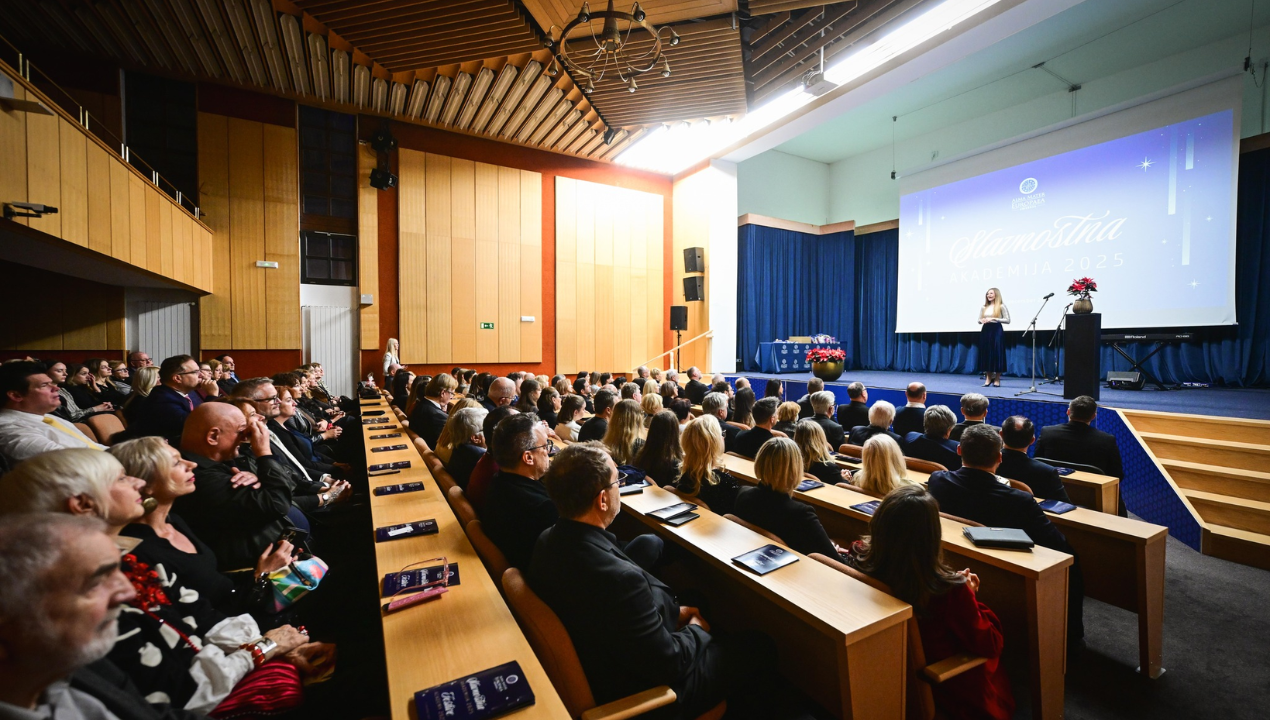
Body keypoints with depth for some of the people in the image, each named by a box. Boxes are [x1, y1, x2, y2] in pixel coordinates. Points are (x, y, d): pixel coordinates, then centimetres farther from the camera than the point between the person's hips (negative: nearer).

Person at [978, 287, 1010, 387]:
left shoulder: (1001, 306, -1)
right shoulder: (984, 307, 12)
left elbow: (1007, 320, -7)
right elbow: (979, 320, 17)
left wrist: (994, 319, -16)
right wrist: (982, 320, -6)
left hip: (997, 330, -5)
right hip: (985, 331, 5)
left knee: (997, 353, -3)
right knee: (986, 353, 3)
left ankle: (997, 379, 4)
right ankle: (988, 377, 10)